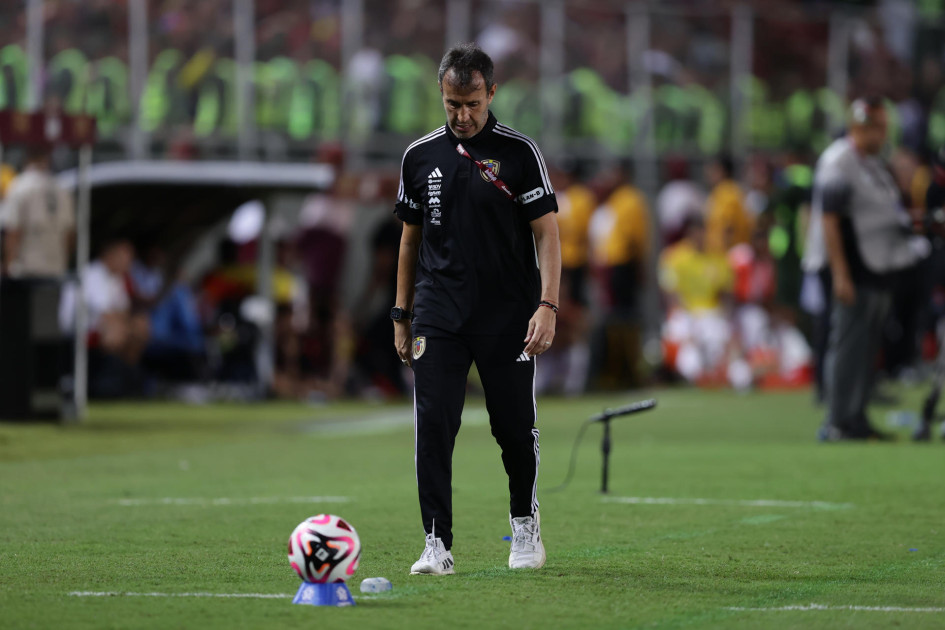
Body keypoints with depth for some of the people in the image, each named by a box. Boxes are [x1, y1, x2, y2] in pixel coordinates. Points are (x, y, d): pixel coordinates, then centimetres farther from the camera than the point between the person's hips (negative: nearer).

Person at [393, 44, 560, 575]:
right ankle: (438, 543, -8)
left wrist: (548, 306, -16)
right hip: (439, 316, 2)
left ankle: (525, 522, 30)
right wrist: (402, 317, 13)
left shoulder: (519, 152, -3)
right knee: (433, 425, -10)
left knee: (515, 428, 5)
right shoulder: (421, 156, 6)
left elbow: (547, 232, -5)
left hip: (508, 317, -2)